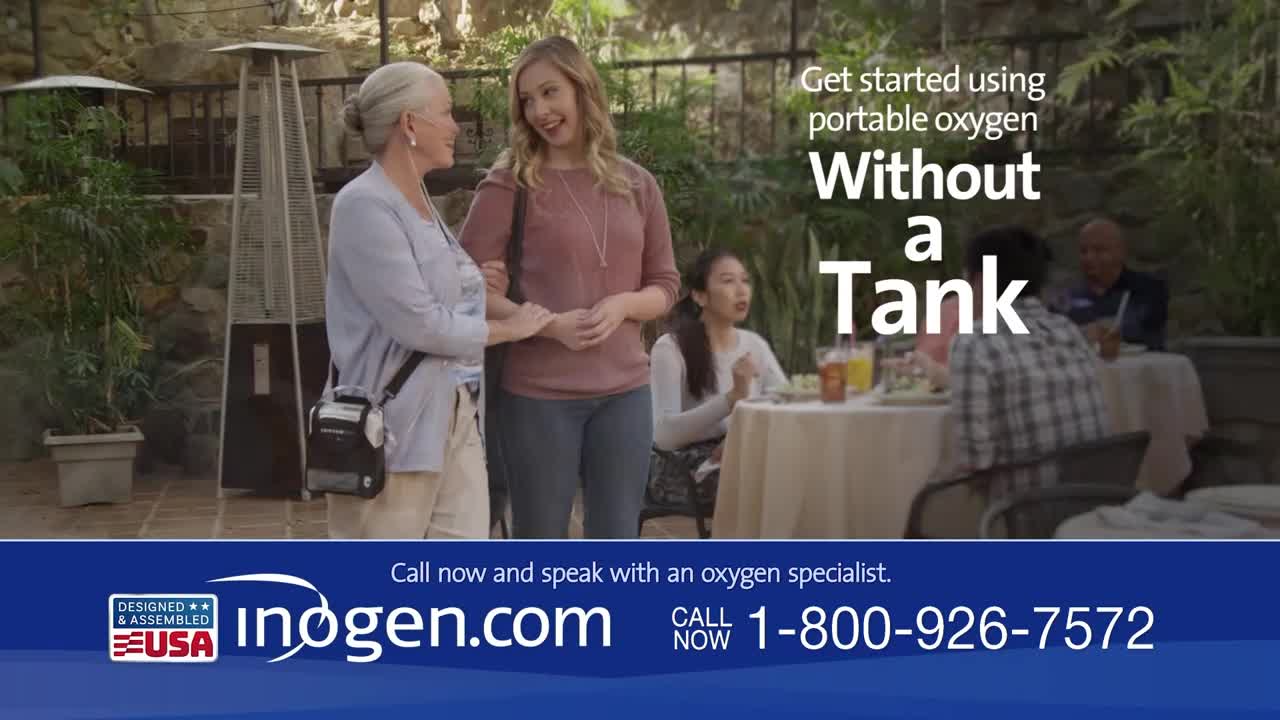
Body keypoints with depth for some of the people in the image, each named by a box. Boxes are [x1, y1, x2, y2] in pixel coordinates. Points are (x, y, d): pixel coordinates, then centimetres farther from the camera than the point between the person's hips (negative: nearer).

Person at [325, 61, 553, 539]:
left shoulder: (421, 203, 15)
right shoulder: (365, 205, -14)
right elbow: (418, 323, -18)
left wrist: (480, 286, 7)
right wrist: (509, 328, -6)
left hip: (454, 422, 9)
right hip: (392, 428, -9)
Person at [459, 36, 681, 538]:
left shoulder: (636, 184, 7)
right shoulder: (508, 183, -4)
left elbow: (665, 286, 11)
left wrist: (623, 304, -11)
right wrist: (550, 325, -19)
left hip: (625, 391, 3)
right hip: (537, 393, -3)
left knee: (617, 544, 10)